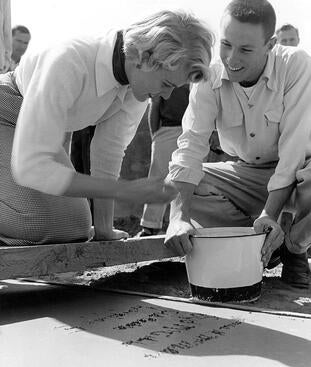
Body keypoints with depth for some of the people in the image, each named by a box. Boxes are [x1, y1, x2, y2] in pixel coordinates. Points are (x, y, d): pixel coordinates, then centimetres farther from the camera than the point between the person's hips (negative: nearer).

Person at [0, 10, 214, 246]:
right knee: (40, 222, -26)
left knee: (73, 227, -3)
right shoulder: (68, 64, -38)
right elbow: (29, 167, -39)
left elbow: (110, 149, -9)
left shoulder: (142, 80, -17)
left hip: (42, 131, 7)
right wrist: (125, 190, -41)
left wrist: (103, 229, -9)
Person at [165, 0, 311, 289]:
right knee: (173, 187, -18)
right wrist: (179, 217, -38)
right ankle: (267, 243, -8)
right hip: (245, 174, 3)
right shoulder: (209, 78, -15)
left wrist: (269, 213, -35)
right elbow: (190, 145, -24)